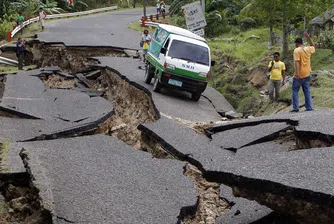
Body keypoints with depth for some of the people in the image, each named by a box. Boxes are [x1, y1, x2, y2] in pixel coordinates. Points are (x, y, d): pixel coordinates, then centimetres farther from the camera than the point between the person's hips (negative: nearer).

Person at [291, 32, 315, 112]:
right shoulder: (308, 49, 5)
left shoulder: (297, 50, -13)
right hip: (307, 75, 6)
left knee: (295, 91, 4)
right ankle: (309, 107, 8)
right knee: (307, 91, 10)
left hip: (299, 75, -6)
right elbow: (313, 46, 30)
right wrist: (309, 38, 23)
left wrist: (297, 72, -31)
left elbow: (296, 62, -24)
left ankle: (295, 108, 0)